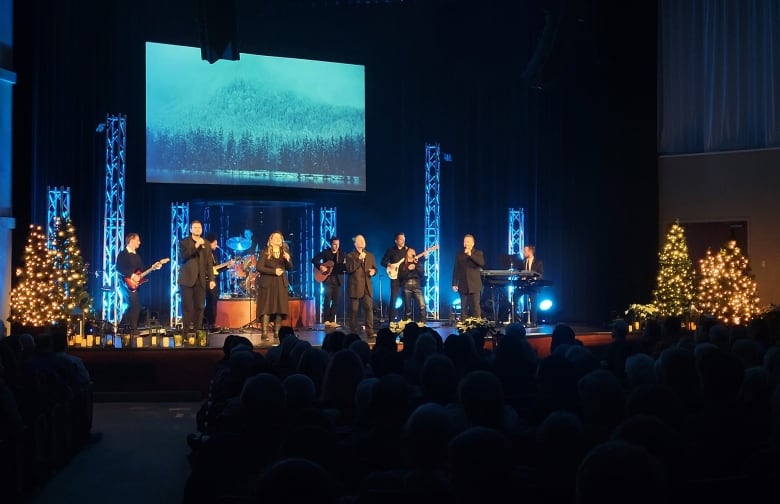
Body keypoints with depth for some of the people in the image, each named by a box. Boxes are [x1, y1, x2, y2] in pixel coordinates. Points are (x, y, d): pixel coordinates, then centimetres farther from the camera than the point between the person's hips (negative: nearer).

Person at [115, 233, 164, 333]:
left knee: (132, 306, 11)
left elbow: (142, 269, 16)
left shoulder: (136, 255, 19)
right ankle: (133, 329, -11)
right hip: (127, 283, -9)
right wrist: (132, 275, -21)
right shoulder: (123, 254, -6)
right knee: (135, 305, -15)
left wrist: (153, 267, 2)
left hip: (135, 284, 9)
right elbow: (118, 268, -18)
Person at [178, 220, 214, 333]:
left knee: (200, 307, 0)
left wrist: (211, 279, 4)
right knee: (187, 307, -5)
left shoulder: (206, 243, 15)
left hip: (201, 280, 3)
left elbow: (209, 263, 12)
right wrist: (195, 246, -18)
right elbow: (183, 256, -13)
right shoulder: (184, 242, 5)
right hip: (187, 279, -3)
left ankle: (197, 330, 5)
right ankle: (186, 331, -2)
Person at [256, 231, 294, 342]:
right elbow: (259, 267, -9)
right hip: (267, 284, -4)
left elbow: (290, 268, 7)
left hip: (281, 284, 4)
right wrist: (274, 271, -15)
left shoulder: (285, 252, 11)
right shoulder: (265, 252, -1)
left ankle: (276, 333, 6)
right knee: (267, 308, -8)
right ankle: (264, 333, -9)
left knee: (280, 308, 0)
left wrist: (288, 260, -13)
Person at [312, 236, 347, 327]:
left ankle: (332, 320, 8)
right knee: (327, 299, -9)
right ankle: (326, 320, -6)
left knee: (336, 300, 1)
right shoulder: (325, 252, 1)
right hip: (327, 278, -3)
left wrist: (347, 266, -18)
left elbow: (346, 267, 4)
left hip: (337, 279, 3)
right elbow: (314, 260, -3)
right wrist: (320, 267, -17)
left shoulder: (342, 254, 8)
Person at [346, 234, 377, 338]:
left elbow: (374, 268, 20)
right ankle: (353, 332, 8)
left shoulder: (370, 256, 16)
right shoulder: (350, 256, 2)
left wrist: (373, 271, -4)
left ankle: (370, 331, -9)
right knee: (354, 310, 0)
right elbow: (349, 269, -12)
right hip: (355, 287, -3)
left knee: (369, 308, -8)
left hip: (367, 287, 3)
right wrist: (359, 259, -17)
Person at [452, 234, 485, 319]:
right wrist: (454, 284, 2)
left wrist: (471, 255, -20)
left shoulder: (478, 253, 5)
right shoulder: (459, 255, 11)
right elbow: (456, 270, 9)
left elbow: (482, 263, -15)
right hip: (463, 286, 2)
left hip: (474, 285, -2)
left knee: (475, 307, -5)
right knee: (463, 308, 2)